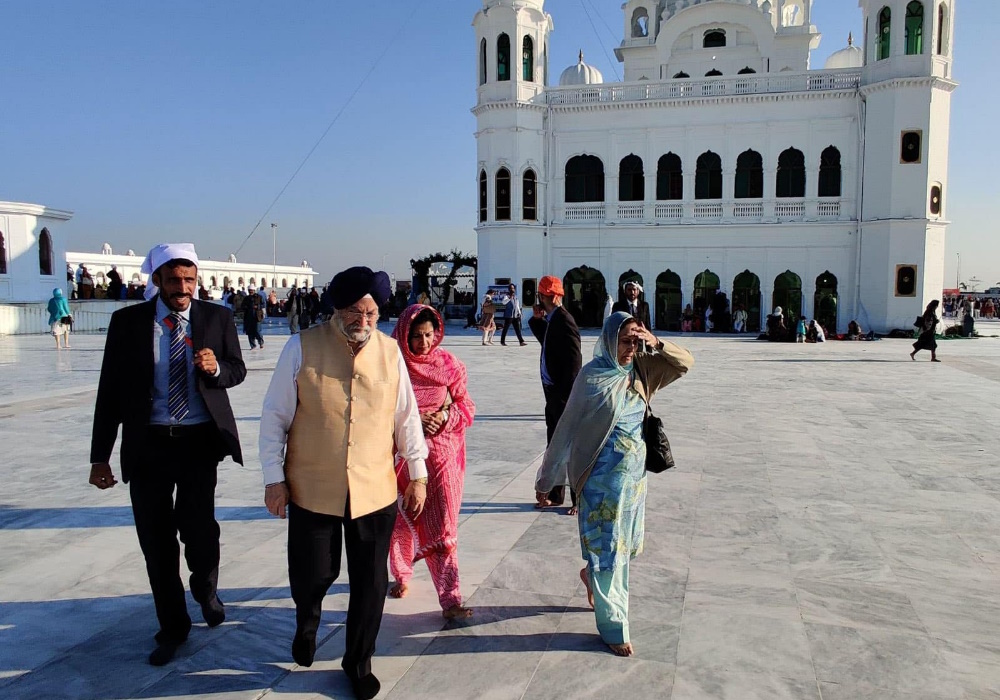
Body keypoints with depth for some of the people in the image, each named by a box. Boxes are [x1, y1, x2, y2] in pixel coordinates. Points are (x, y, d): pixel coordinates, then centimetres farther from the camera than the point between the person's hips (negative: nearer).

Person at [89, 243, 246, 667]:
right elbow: (110, 390, 1)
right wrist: (100, 456, -1)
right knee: (156, 540, 8)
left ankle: (206, 588, 24)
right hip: (147, 443, 1)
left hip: (200, 440, -1)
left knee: (197, 524, -12)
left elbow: (238, 370, 10)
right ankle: (173, 627, 29)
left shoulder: (217, 318, 1)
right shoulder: (127, 322, 0)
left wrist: (216, 368, -15)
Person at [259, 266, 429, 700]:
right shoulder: (302, 348, -8)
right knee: (313, 574, 8)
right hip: (312, 489, -2)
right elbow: (275, 416, -3)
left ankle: (358, 662, 35)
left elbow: (406, 416, 7)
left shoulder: (390, 351, -1)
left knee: (370, 582, 10)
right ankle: (307, 622, 46)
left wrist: (417, 474, 11)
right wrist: (274, 477, -3)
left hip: (375, 489, 2)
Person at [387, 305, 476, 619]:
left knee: (442, 528, -2)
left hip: (442, 454, 0)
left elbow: (466, 406, 4)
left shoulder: (449, 364, -2)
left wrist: (446, 417, -16)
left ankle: (450, 600, 3)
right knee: (402, 521, 16)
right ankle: (402, 575, 41)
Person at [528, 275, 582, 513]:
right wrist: (537, 319, 10)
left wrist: (568, 396, -21)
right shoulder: (551, 319, 10)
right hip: (552, 391, 10)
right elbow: (545, 341, 28)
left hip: (563, 394, -10)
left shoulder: (564, 320, -17)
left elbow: (574, 360, -21)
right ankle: (556, 494, 28)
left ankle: (579, 499, 8)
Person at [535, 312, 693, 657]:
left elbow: (685, 362, 1)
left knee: (627, 542, 18)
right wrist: (546, 479, -6)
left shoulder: (641, 369, 1)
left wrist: (656, 343, -17)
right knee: (607, 546, 4)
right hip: (603, 475, -6)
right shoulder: (592, 376, -14)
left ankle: (592, 574, 48)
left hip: (635, 471, 6)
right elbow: (567, 428, -10)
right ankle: (613, 627, 17)